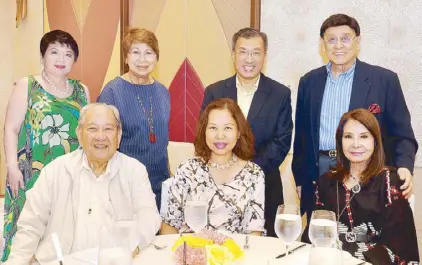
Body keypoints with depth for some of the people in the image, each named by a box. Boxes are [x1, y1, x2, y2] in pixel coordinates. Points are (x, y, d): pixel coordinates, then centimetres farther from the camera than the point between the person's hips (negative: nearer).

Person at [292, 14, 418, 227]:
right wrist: (300, 179, 11)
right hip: (318, 177, 3)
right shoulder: (309, 81, 8)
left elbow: (402, 134, -1)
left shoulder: (384, 79, -1)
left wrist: (404, 167, -19)